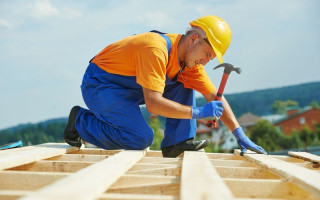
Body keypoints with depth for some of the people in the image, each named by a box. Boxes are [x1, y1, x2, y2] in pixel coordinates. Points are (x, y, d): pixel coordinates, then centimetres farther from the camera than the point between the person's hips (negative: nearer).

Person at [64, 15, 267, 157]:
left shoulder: (189, 57, -3)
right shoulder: (157, 50, -30)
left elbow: (215, 97, 0)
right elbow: (153, 103, -36)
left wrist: (241, 136, -7)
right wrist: (197, 112, -32)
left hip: (131, 88, 9)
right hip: (99, 85, -8)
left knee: (184, 85, -1)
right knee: (142, 138, -24)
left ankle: (177, 142, -3)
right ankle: (81, 120, -5)